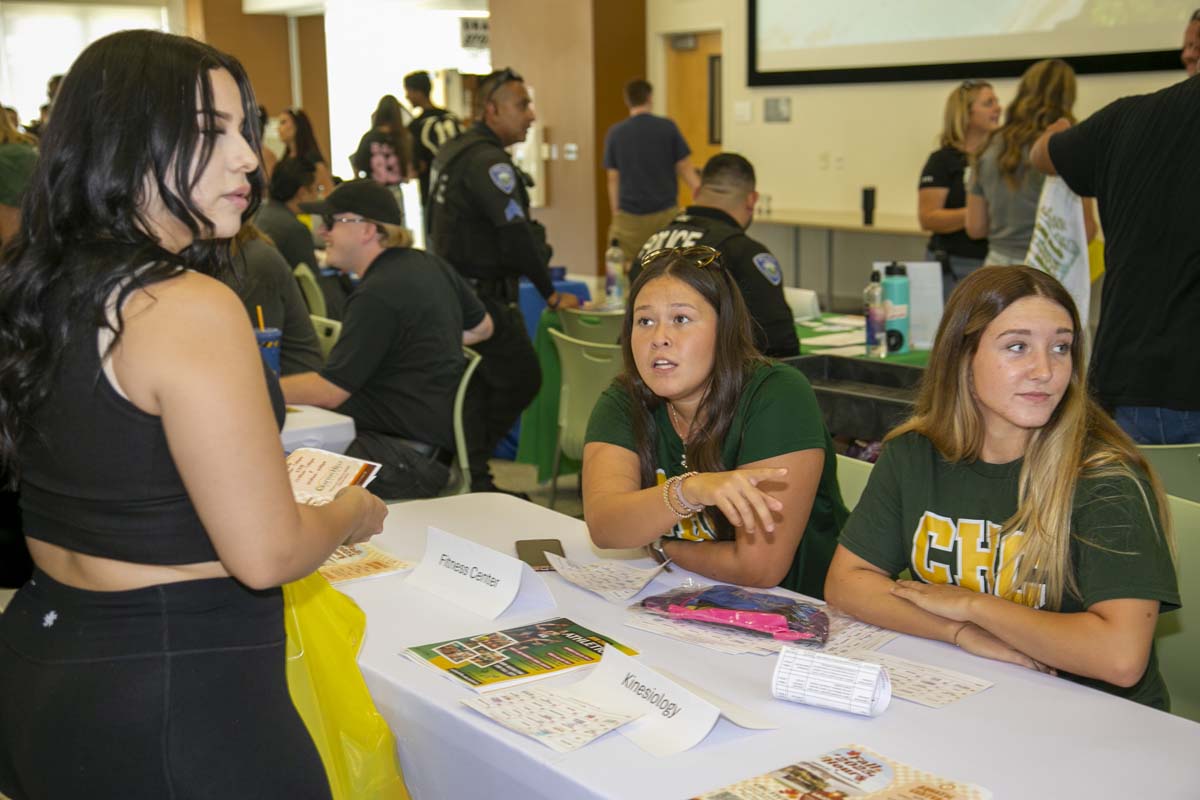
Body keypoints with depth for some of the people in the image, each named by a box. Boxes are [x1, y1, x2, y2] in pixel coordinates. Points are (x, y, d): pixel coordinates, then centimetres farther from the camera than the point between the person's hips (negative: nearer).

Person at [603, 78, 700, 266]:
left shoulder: (615, 133, 1)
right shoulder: (668, 127, -2)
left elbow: (613, 180, 5)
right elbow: (685, 169, 0)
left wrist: (616, 215, 13)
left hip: (630, 217, 0)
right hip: (665, 213, 0)